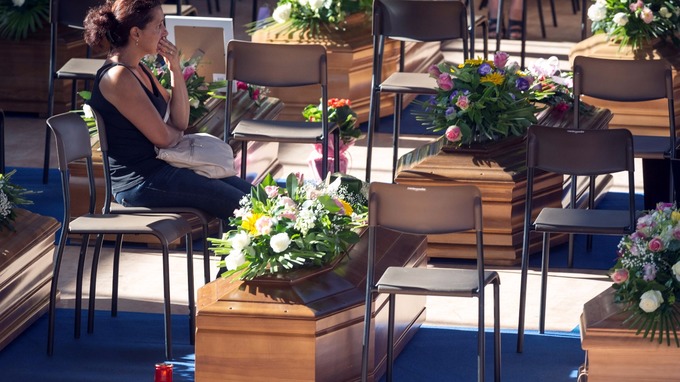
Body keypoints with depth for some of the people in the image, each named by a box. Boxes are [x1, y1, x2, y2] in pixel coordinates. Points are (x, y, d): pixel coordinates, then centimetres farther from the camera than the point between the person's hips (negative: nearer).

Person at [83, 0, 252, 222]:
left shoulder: (139, 70, 12)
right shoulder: (118, 77, -18)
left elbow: (180, 122, 11)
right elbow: (163, 137, -18)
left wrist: (175, 70, 0)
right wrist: (177, 132, 6)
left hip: (159, 167, 10)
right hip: (139, 182, -10)